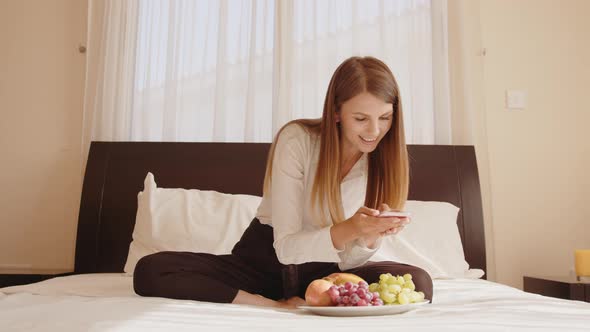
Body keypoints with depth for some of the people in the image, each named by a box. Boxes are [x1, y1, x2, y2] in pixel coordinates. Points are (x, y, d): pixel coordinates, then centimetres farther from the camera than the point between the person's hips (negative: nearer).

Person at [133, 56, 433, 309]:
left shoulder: (384, 159, -8)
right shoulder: (296, 139, -18)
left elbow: (347, 262, -7)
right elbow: (287, 247, -19)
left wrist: (370, 237, -30)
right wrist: (348, 230, -37)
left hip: (323, 270, 2)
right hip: (265, 260, -1)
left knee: (419, 283, -24)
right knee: (150, 270, -22)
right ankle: (279, 306, -25)